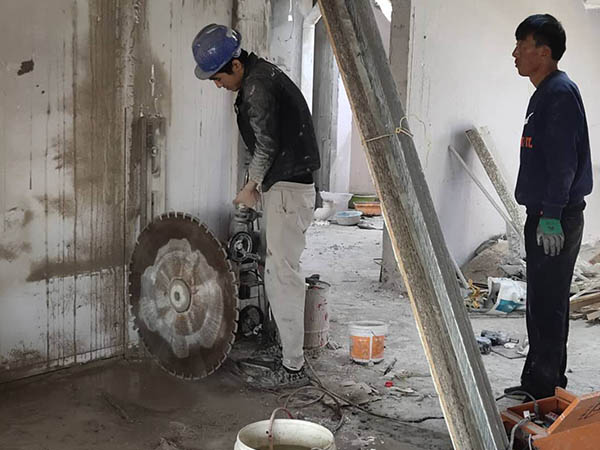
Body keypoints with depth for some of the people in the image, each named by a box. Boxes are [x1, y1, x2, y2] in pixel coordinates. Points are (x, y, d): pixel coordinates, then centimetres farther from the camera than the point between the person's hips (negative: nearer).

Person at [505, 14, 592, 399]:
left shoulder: (561, 92, -13)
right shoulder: (544, 93, 17)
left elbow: (563, 160, -20)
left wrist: (551, 216, -22)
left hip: (556, 219, -10)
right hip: (544, 215, 10)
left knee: (548, 303, -6)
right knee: (544, 302, 15)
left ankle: (543, 386, 2)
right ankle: (541, 383, 25)